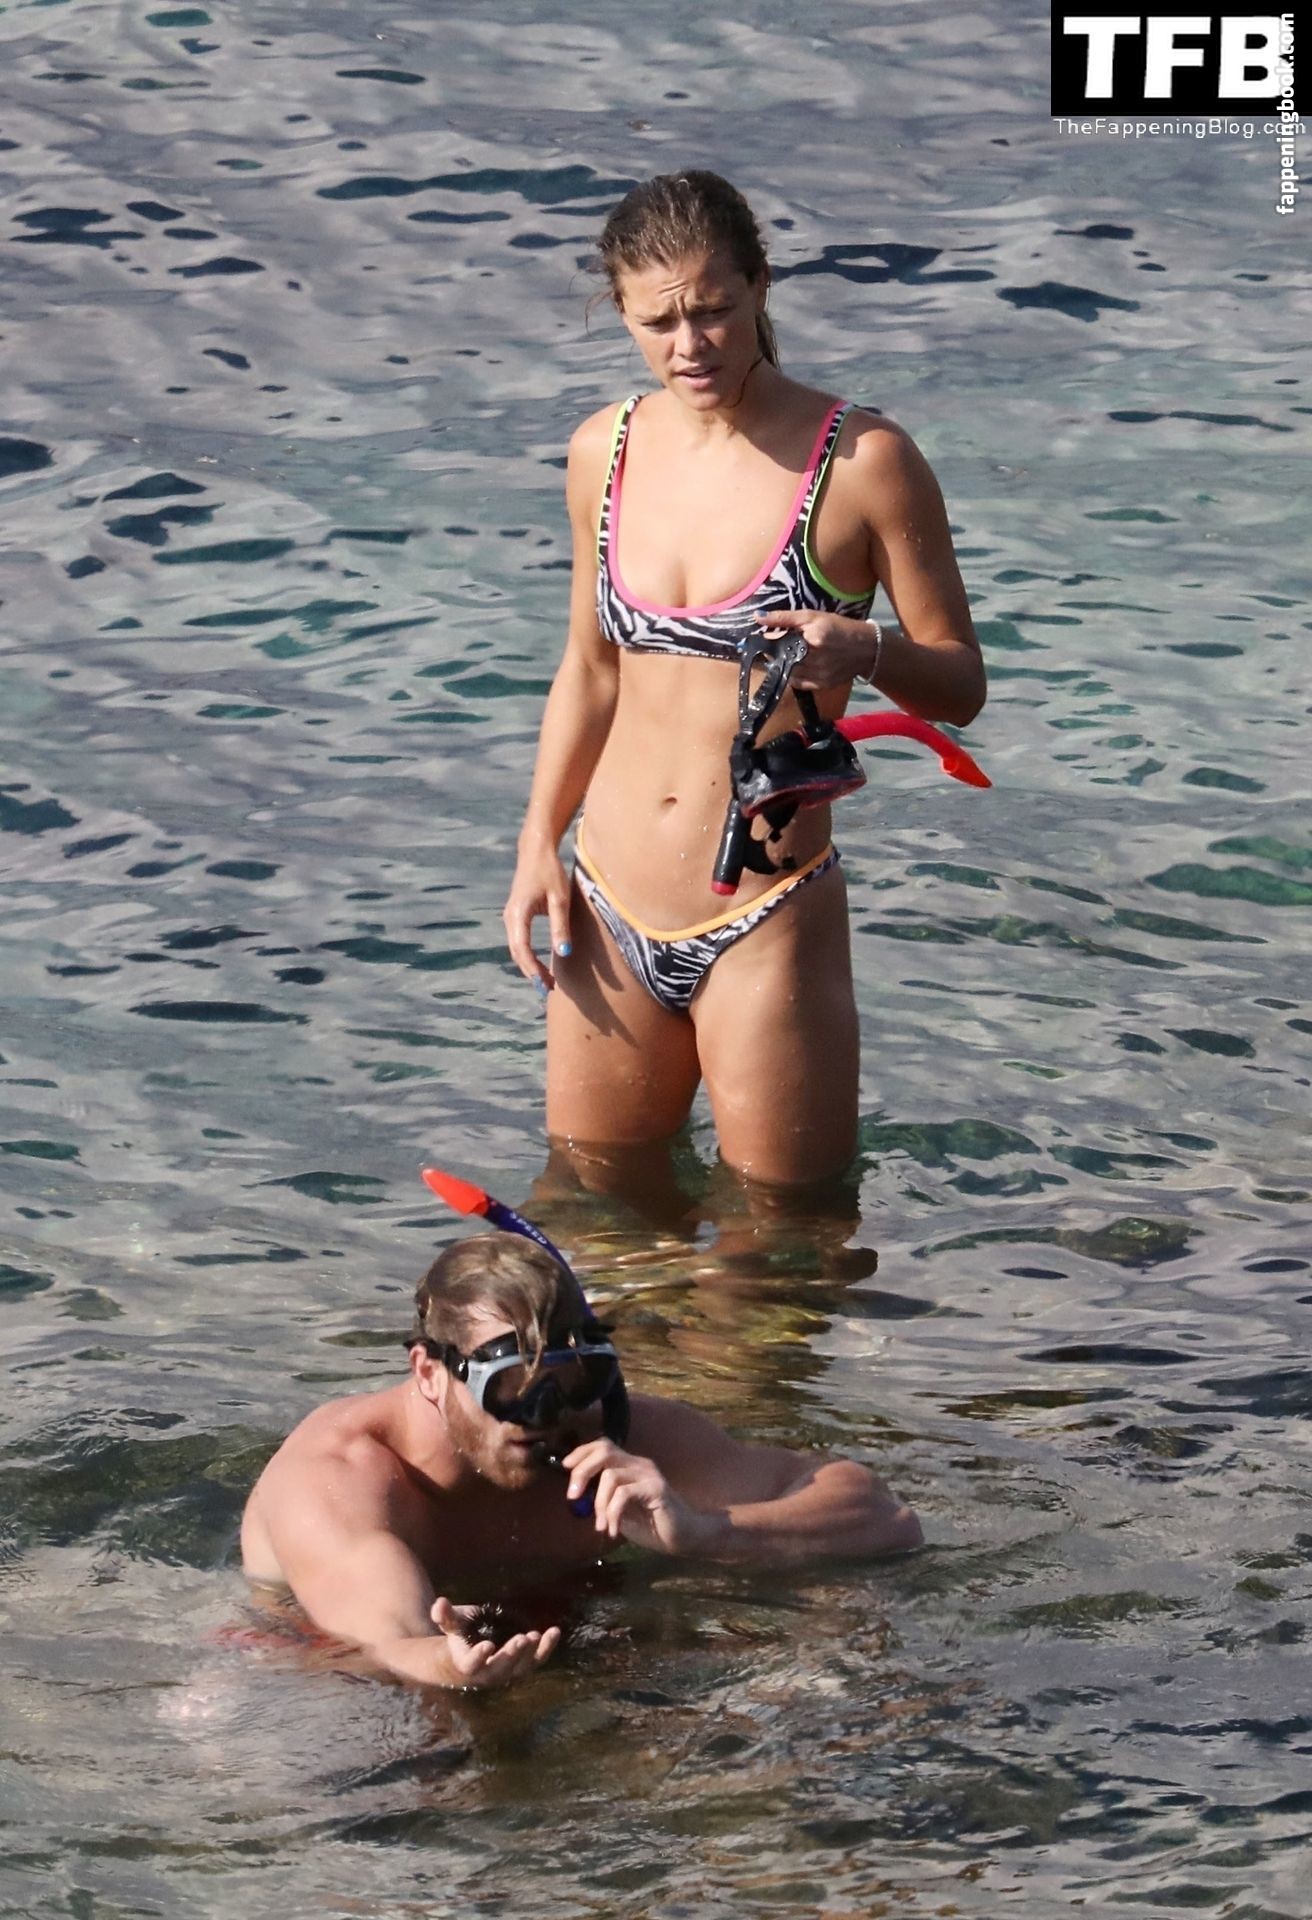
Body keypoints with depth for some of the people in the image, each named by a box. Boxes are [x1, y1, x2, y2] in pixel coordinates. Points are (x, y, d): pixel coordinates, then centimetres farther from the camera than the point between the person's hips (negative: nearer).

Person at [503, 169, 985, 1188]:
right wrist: (539, 846, 9)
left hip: (767, 924, -5)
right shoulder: (605, 451, 5)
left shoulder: (862, 460, -10)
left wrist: (865, 650, -26)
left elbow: (960, 684, -6)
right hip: (612, 913, 5)